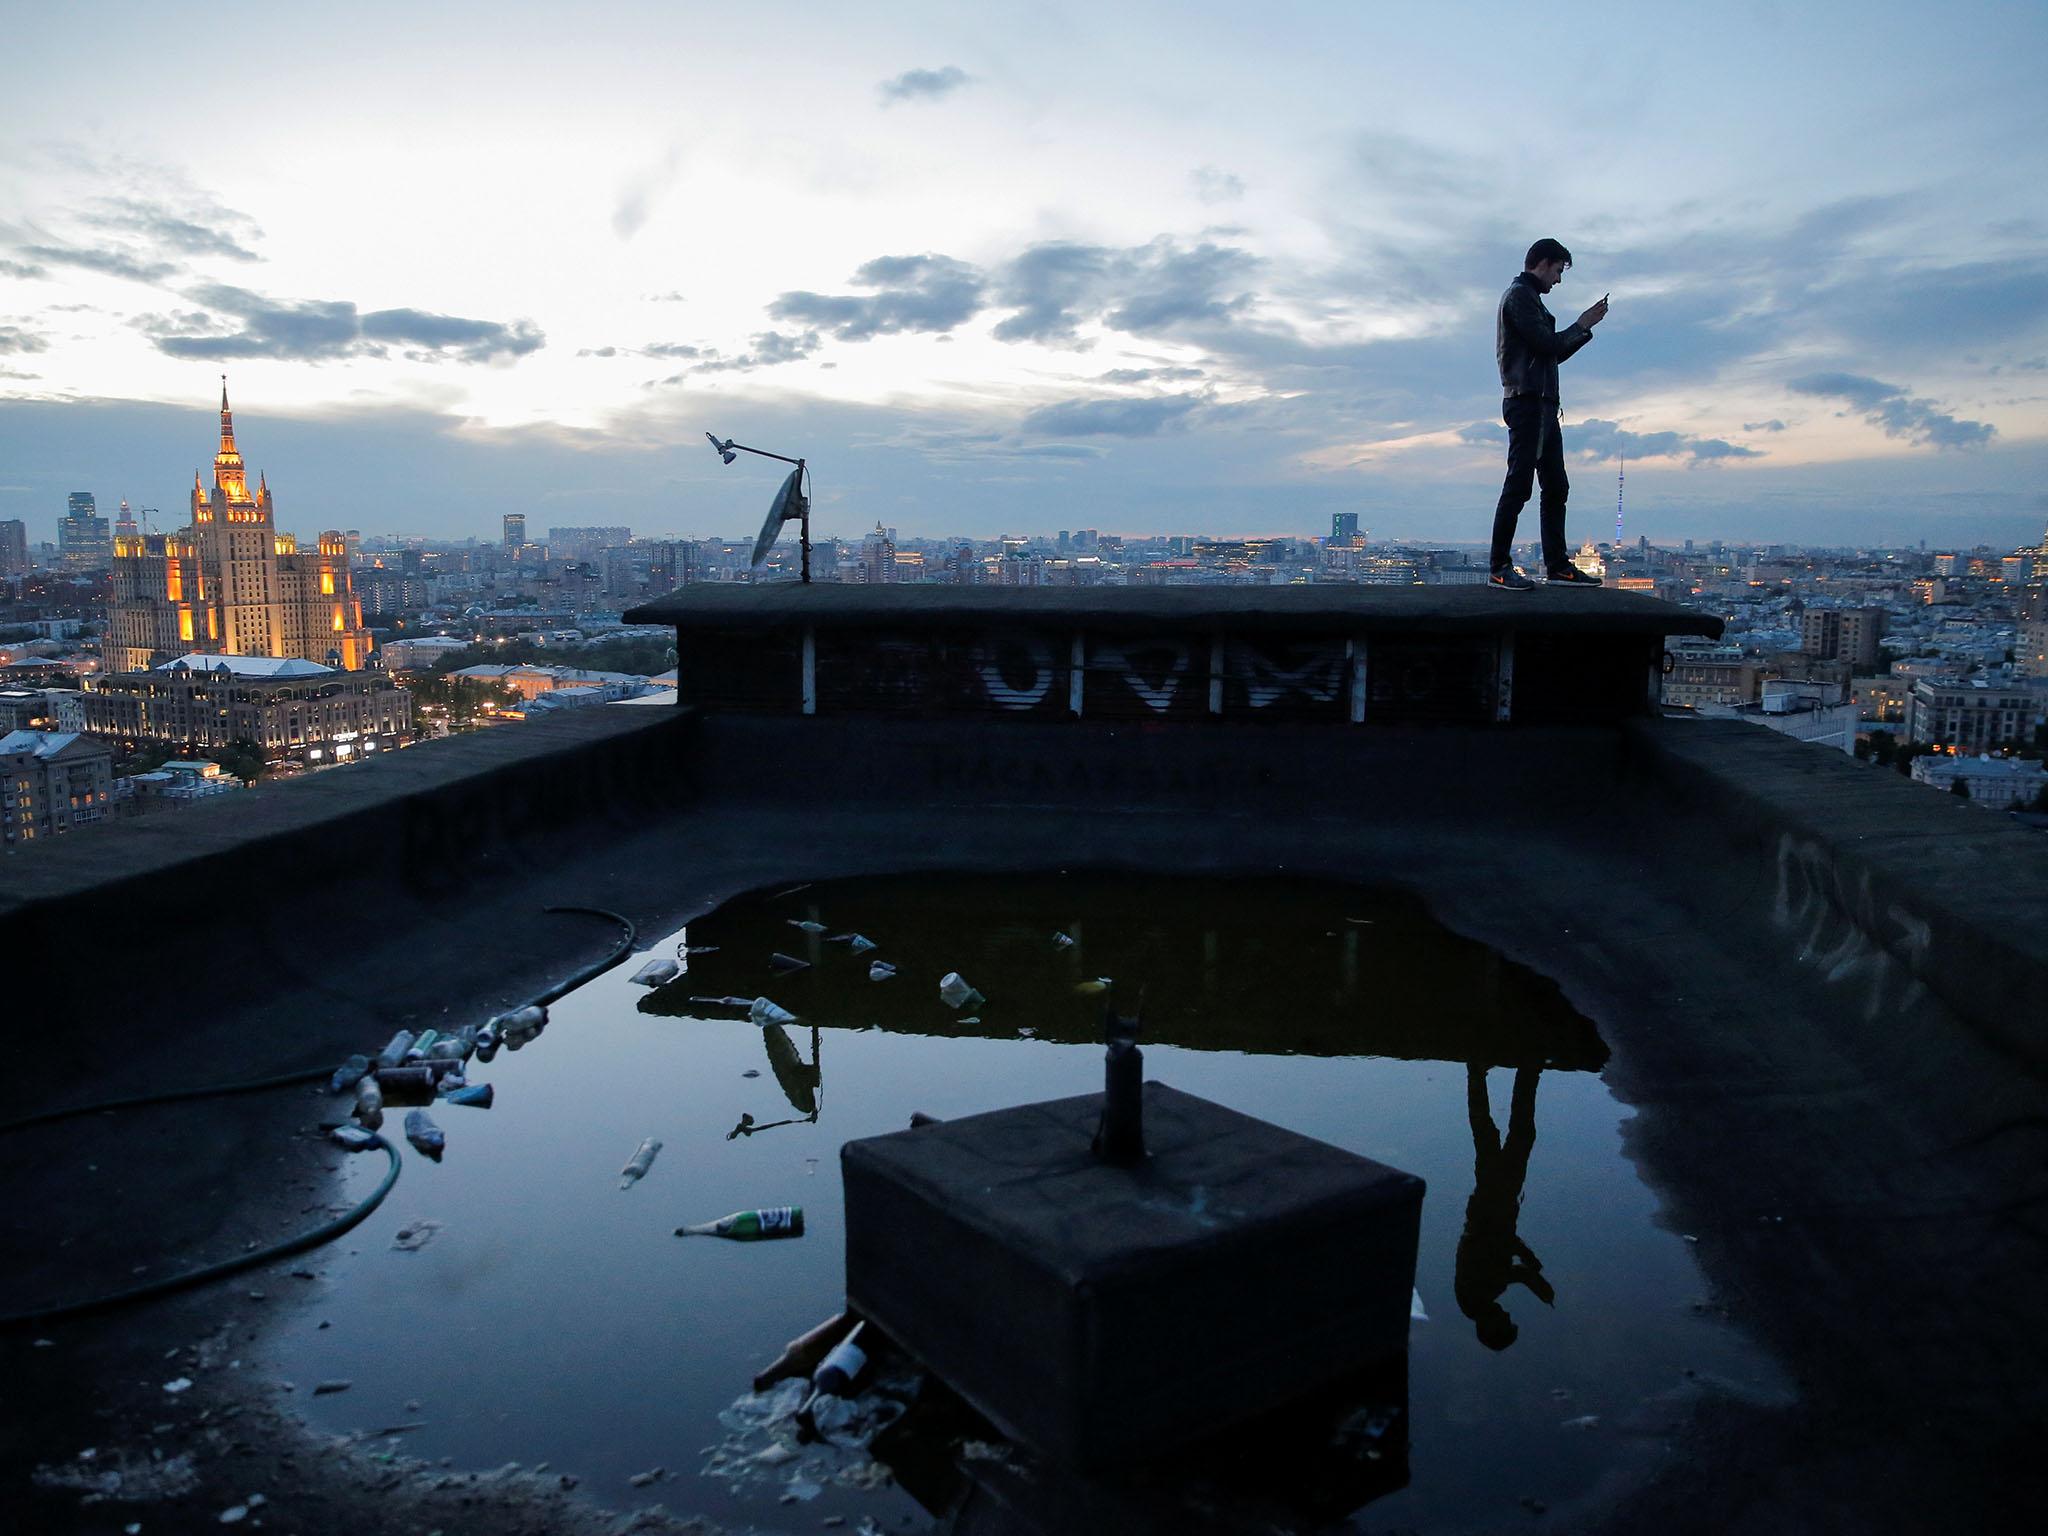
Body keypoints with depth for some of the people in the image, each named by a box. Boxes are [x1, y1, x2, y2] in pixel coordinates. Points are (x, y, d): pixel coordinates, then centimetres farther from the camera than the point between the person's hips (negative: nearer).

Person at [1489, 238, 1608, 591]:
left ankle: (1557, 565, 10)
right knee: (1518, 486, -12)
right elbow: (1548, 344, -14)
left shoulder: (1528, 297, 26)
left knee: (1556, 487, 9)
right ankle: (1499, 567, -12)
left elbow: (1553, 354, 26)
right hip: (1528, 401, -11)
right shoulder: (1520, 295, -5)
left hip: (1542, 405, 11)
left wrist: (1586, 327, 18)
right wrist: (1581, 325, 2)